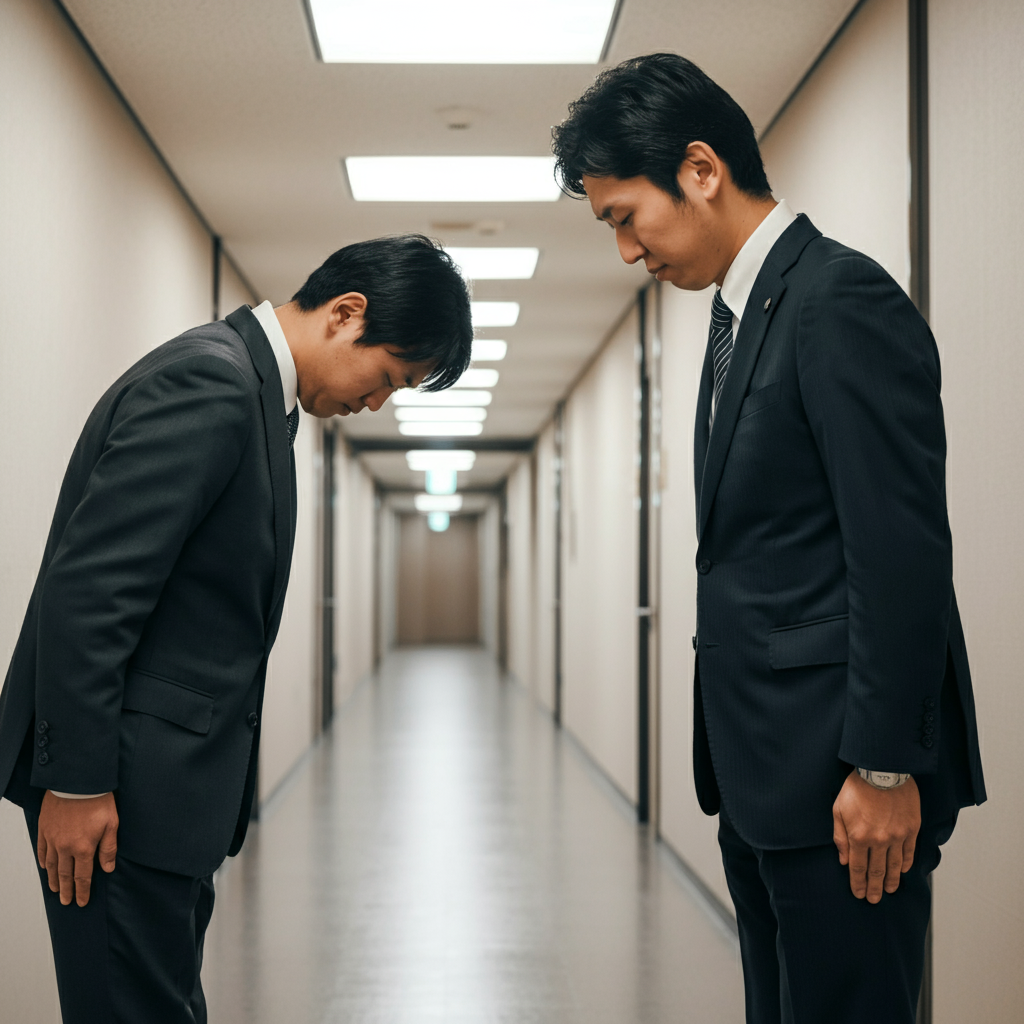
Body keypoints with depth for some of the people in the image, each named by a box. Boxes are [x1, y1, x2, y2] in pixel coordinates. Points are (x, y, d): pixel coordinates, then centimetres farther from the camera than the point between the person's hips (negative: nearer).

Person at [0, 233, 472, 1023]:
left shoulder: (253, 389, 15)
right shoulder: (209, 380, -17)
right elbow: (87, 587, -22)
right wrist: (77, 781, -21)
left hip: (170, 776, 10)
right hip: (120, 783, -10)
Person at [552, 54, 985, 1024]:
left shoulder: (844, 300, -14)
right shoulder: (741, 311, 15)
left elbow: (903, 553, -19)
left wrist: (883, 767, -19)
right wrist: (737, 762, 15)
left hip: (841, 776, -9)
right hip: (765, 774, 9)